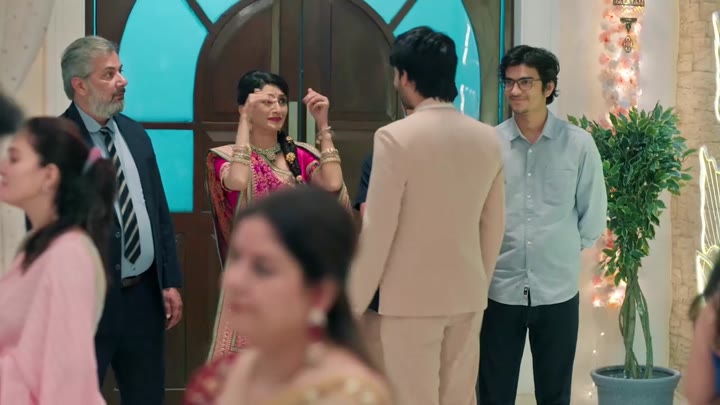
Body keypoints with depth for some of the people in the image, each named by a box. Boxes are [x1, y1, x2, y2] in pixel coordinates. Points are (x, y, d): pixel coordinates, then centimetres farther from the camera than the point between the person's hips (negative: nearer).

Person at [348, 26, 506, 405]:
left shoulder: (396, 137, -13)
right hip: (467, 295, 6)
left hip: (411, 297, -6)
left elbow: (377, 231, -13)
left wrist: (355, 303, -5)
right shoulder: (487, 138, 5)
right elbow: (493, 225, 11)